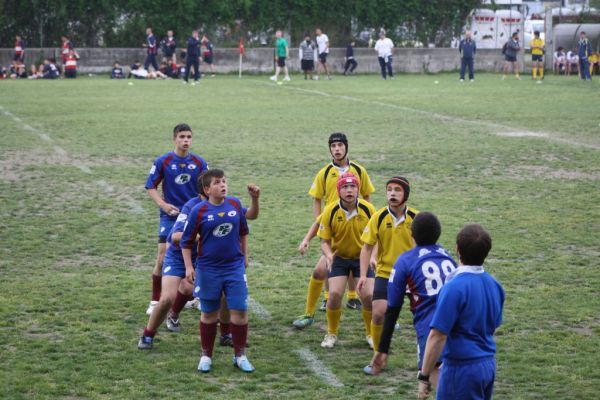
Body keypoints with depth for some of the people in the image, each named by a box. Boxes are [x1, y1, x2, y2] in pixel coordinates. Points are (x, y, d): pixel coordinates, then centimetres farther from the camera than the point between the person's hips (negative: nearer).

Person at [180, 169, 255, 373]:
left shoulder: (235, 204, -1)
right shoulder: (199, 211, -9)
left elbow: (243, 231, 16)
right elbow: (186, 241, -1)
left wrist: (245, 255, 19)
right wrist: (189, 267, -6)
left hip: (235, 267, 2)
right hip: (208, 270, -2)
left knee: (240, 311, -3)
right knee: (209, 313, 9)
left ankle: (240, 356, 11)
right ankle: (206, 355, 24)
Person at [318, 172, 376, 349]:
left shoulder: (368, 209, -16)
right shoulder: (330, 211, -17)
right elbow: (325, 240, -9)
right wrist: (328, 255, -29)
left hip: (362, 258, 0)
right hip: (339, 258, 0)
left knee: (369, 296, -10)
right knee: (334, 294, -16)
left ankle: (370, 333, 16)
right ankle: (332, 334, 8)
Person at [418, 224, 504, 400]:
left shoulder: (454, 288, -19)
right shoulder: (494, 285, 5)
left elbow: (437, 337, -19)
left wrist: (424, 377, -14)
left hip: (462, 367, -8)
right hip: (488, 365, 8)